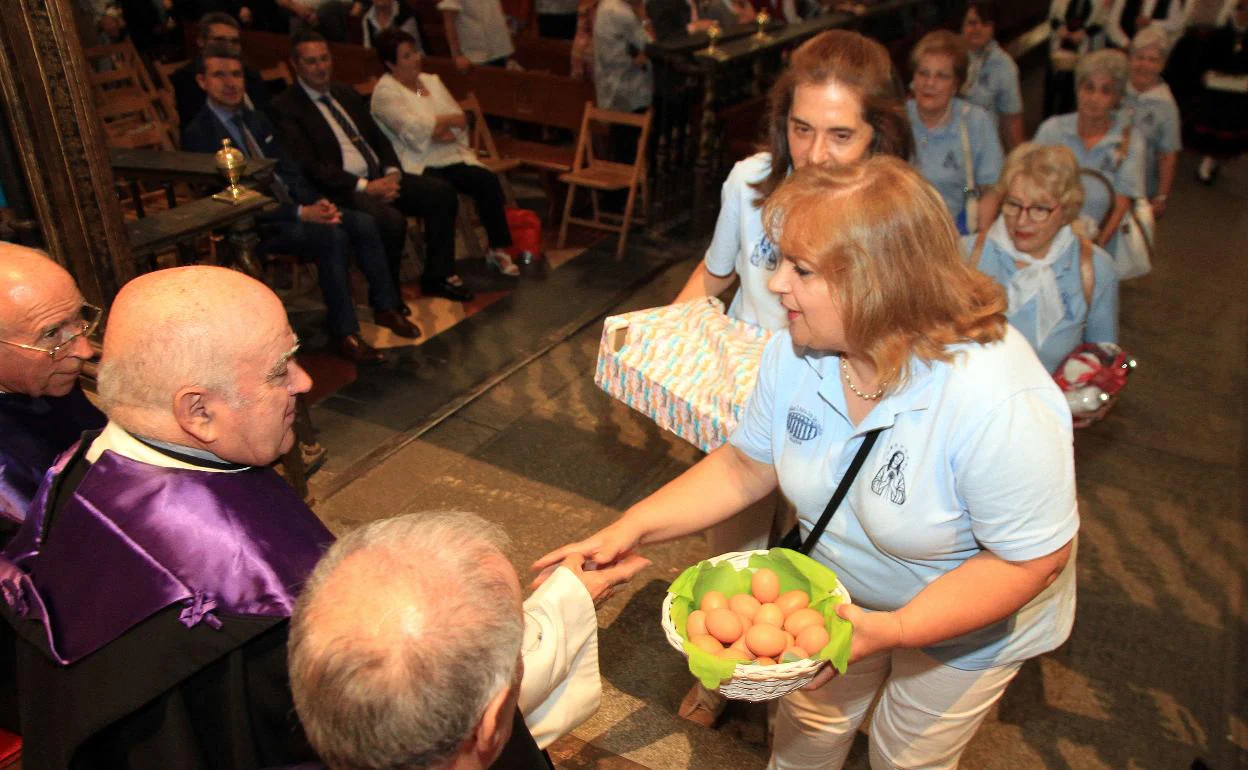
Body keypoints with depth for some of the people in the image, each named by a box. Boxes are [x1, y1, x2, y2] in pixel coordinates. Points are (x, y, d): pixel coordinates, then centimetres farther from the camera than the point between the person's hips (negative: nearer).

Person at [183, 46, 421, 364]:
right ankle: (344, 332, -23)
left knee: (363, 223, -13)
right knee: (332, 236, -30)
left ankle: (386, 307, -3)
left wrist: (317, 203, -6)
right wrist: (300, 214, -22)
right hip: (254, 226, -7)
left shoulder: (256, 120, 15)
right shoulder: (197, 134, -9)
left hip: (294, 208, 7)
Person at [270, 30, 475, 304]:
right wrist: (365, 187, -20)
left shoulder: (346, 94, 19)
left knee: (443, 193, -8)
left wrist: (392, 172, -3)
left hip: (380, 177, 8)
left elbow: (378, 138, 19)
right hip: (341, 191, -8)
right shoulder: (284, 108, -5)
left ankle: (437, 277, 4)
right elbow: (309, 167, -14)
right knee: (392, 220, -33)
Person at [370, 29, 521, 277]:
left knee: (488, 181, -19)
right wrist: (449, 120, -7)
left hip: (451, 157, 6)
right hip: (417, 166, -6)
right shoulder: (385, 91, -4)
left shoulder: (431, 80, 17)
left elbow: (460, 121, 10)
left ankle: (497, 249, -9)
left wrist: (444, 131, -12)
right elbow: (412, 128, -19)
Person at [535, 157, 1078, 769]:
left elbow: (1033, 558, -28)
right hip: (838, 595, 4)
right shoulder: (796, 351, -21)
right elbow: (747, 466, -9)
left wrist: (894, 630, -36)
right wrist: (630, 529, -16)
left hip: (967, 622, -4)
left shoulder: (999, 401, -39)